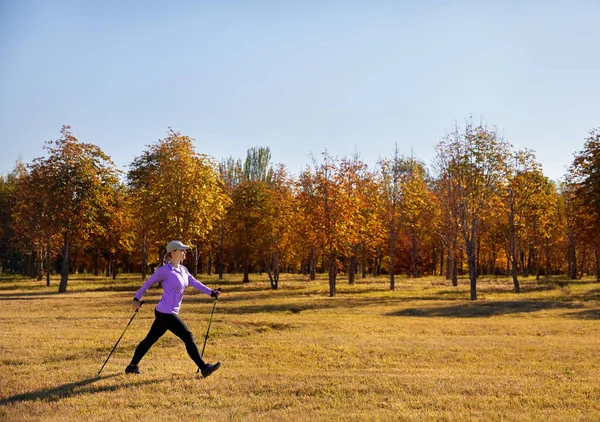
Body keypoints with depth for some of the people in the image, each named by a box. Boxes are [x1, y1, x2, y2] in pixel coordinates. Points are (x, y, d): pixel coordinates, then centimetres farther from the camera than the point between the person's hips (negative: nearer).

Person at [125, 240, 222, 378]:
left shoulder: (183, 270, 11)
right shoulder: (164, 270, -13)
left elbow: (194, 283, 1)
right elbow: (148, 283, -3)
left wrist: (211, 292, -11)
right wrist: (137, 298, 3)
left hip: (165, 313, 9)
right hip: (165, 313, -9)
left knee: (150, 339, 17)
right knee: (188, 337, -7)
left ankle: (132, 366, 28)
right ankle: (204, 368, -2)